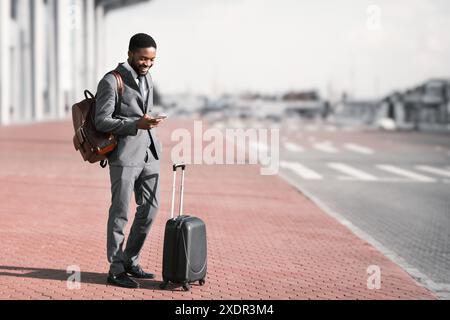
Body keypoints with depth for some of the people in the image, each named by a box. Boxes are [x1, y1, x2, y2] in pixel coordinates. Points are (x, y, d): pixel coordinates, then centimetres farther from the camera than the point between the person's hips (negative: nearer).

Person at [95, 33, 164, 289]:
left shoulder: (147, 78, 13)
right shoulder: (111, 81, -11)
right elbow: (101, 122, -14)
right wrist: (136, 124, -23)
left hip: (149, 153, 8)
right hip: (125, 156, -7)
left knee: (150, 208, 9)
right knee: (120, 213, -2)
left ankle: (130, 261, 23)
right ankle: (116, 271, 6)